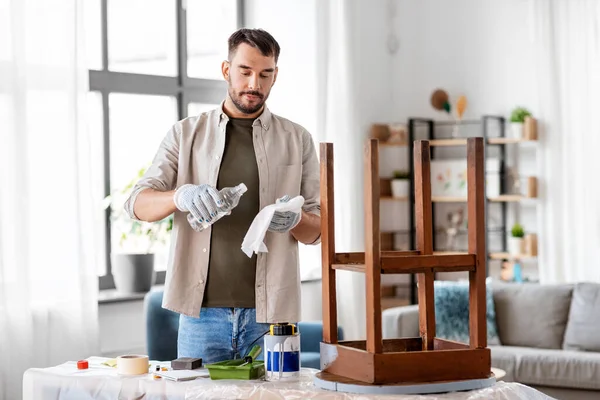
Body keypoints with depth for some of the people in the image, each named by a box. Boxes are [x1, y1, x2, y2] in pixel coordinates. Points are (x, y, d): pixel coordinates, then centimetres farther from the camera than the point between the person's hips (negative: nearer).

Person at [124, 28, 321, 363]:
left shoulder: (297, 140, 9)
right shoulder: (186, 134, 8)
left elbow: (318, 230, 8)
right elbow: (139, 204, -1)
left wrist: (296, 219, -16)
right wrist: (180, 196, -23)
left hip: (270, 312, 0)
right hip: (202, 310, 0)